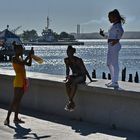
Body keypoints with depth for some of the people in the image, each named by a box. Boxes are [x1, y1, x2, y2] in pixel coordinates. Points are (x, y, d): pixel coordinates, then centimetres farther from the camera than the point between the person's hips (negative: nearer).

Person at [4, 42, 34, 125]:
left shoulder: (21, 58, 15)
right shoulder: (14, 58, -11)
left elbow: (29, 64, 16)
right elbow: (23, 63, -25)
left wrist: (31, 56, 5)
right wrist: (29, 55, -17)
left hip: (23, 81, 9)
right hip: (18, 81, -9)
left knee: (18, 100, 10)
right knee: (15, 100, -11)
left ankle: (16, 118, 15)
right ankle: (7, 118, -11)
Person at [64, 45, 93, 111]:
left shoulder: (78, 60, -18)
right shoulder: (66, 60, -1)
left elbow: (85, 70, -13)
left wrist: (90, 79, -12)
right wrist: (67, 76, 4)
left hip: (82, 76, -5)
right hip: (74, 76, 5)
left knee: (73, 83, -37)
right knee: (67, 83, -29)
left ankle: (69, 101, -32)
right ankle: (72, 103, -26)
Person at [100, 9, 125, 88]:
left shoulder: (117, 25, -10)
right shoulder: (114, 25, 20)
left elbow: (121, 31, -28)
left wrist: (117, 40, -30)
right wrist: (103, 35, 23)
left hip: (114, 46, -11)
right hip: (111, 46, 11)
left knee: (115, 64, -7)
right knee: (109, 64, 14)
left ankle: (115, 82, -4)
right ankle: (113, 81, 20)